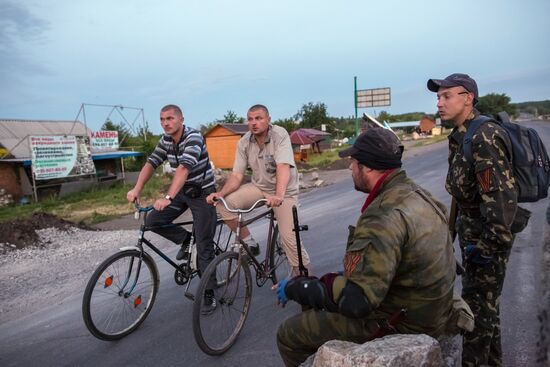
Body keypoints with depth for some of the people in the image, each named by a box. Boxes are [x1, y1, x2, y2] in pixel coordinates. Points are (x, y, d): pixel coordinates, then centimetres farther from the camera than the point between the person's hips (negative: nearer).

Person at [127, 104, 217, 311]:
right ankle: (185, 239, 17)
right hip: (182, 191, 7)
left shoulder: (193, 137, -23)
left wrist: (168, 197, -46)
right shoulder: (165, 140, 1)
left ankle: (209, 292, 12)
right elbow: (151, 163, -4)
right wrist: (137, 189, -20)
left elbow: (184, 168, -36)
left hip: (202, 192, -7)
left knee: (204, 246, -3)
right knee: (153, 221, -8)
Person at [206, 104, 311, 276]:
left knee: (289, 238, -13)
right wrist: (220, 193, -26)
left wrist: (278, 196, -49)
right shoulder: (244, 143, -7)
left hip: (284, 191, -4)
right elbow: (237, 175, -8)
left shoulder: (280, 135, -20)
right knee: (224, 203, -18)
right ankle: (249, 243, -1)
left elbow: (283, 167, -34)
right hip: (259, 187, 4)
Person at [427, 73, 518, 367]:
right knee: (486, 302, 22)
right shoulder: (460, 136, 8)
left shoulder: (484, 137, -22)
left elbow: (502, 196, -26)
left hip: (487, 235, -10)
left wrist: (490, 244, -22)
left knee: (478, 304, 1)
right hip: (471, 230, 10)